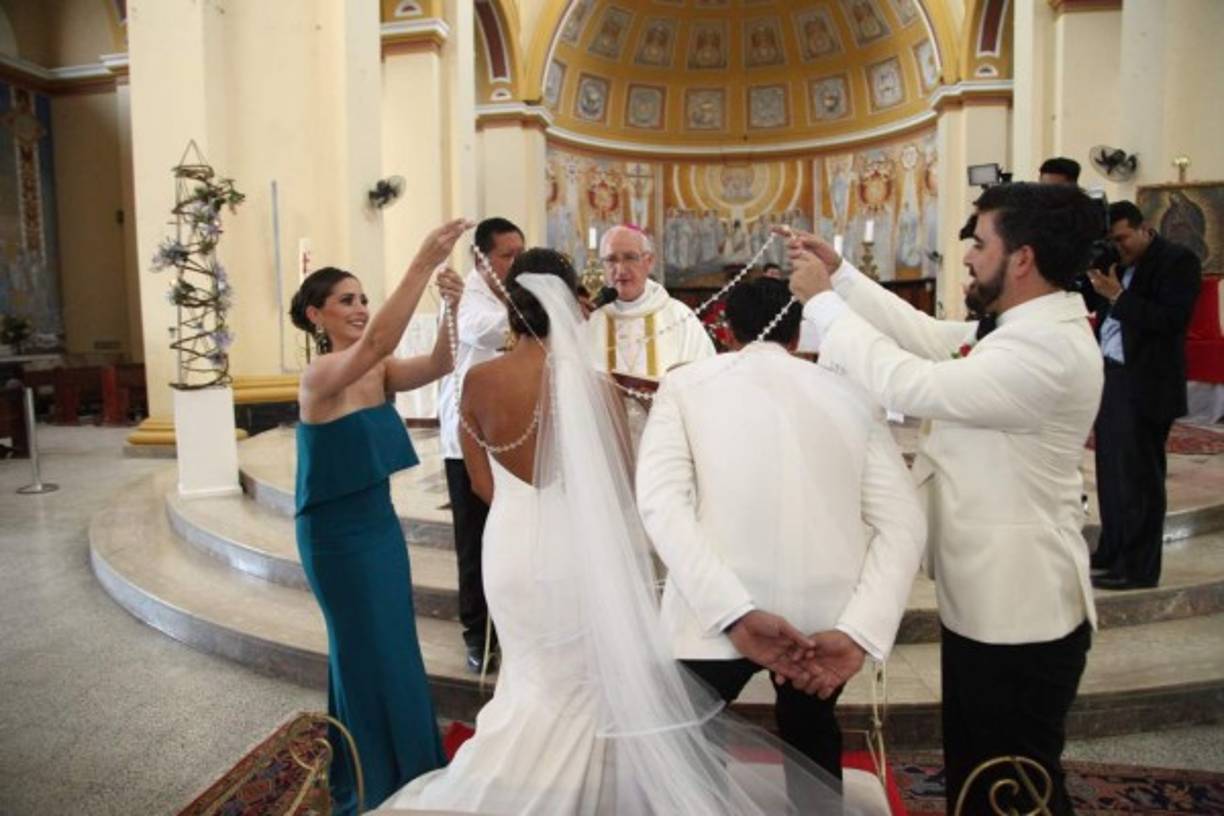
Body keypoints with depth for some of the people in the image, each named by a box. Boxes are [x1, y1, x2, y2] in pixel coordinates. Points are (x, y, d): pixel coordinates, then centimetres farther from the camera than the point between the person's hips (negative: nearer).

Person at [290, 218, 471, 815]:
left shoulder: (377, 373, 2)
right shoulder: (321, 375, -20)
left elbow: (437, 365, -13)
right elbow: (376, 342, -39)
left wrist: (452, 309, -30)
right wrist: (422, 264, -44)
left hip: (379, 519, 8)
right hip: (337, 531, -8)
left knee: (392, 643, 20)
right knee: (368, 649, 7)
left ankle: (405, 766, 40)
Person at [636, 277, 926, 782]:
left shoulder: (685, 384, 5)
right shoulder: (851, 394, 11)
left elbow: (660, 503, -11)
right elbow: (903, 523, -1)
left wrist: (735, 613, -17)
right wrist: (857, 630, -9)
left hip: (717, 612, -2)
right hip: (828, 613, 3)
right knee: (812, 733, 32)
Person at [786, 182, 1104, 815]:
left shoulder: (1048, 347, -26)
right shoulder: (1016, 328, 6)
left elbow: (909, 384, -30)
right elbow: (929, 336, 13)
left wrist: (821, 301, -19)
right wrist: (841, 273, 9)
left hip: (1017, 616, -10)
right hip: (985, 601, 10)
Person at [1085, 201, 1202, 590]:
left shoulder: (1178, 261, -8)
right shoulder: (1117, 263, 14)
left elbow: (1172, 319, -18)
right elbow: (1097, 306, 11)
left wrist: (1118, 296, -21)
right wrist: (1094, 279, -5)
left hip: (1144, 383, -8)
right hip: (1110, 376, 8)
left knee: (1139, 476, -3)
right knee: (1111, 470, 14)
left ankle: (1138, 567, 5)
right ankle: (1112, 552, 26)